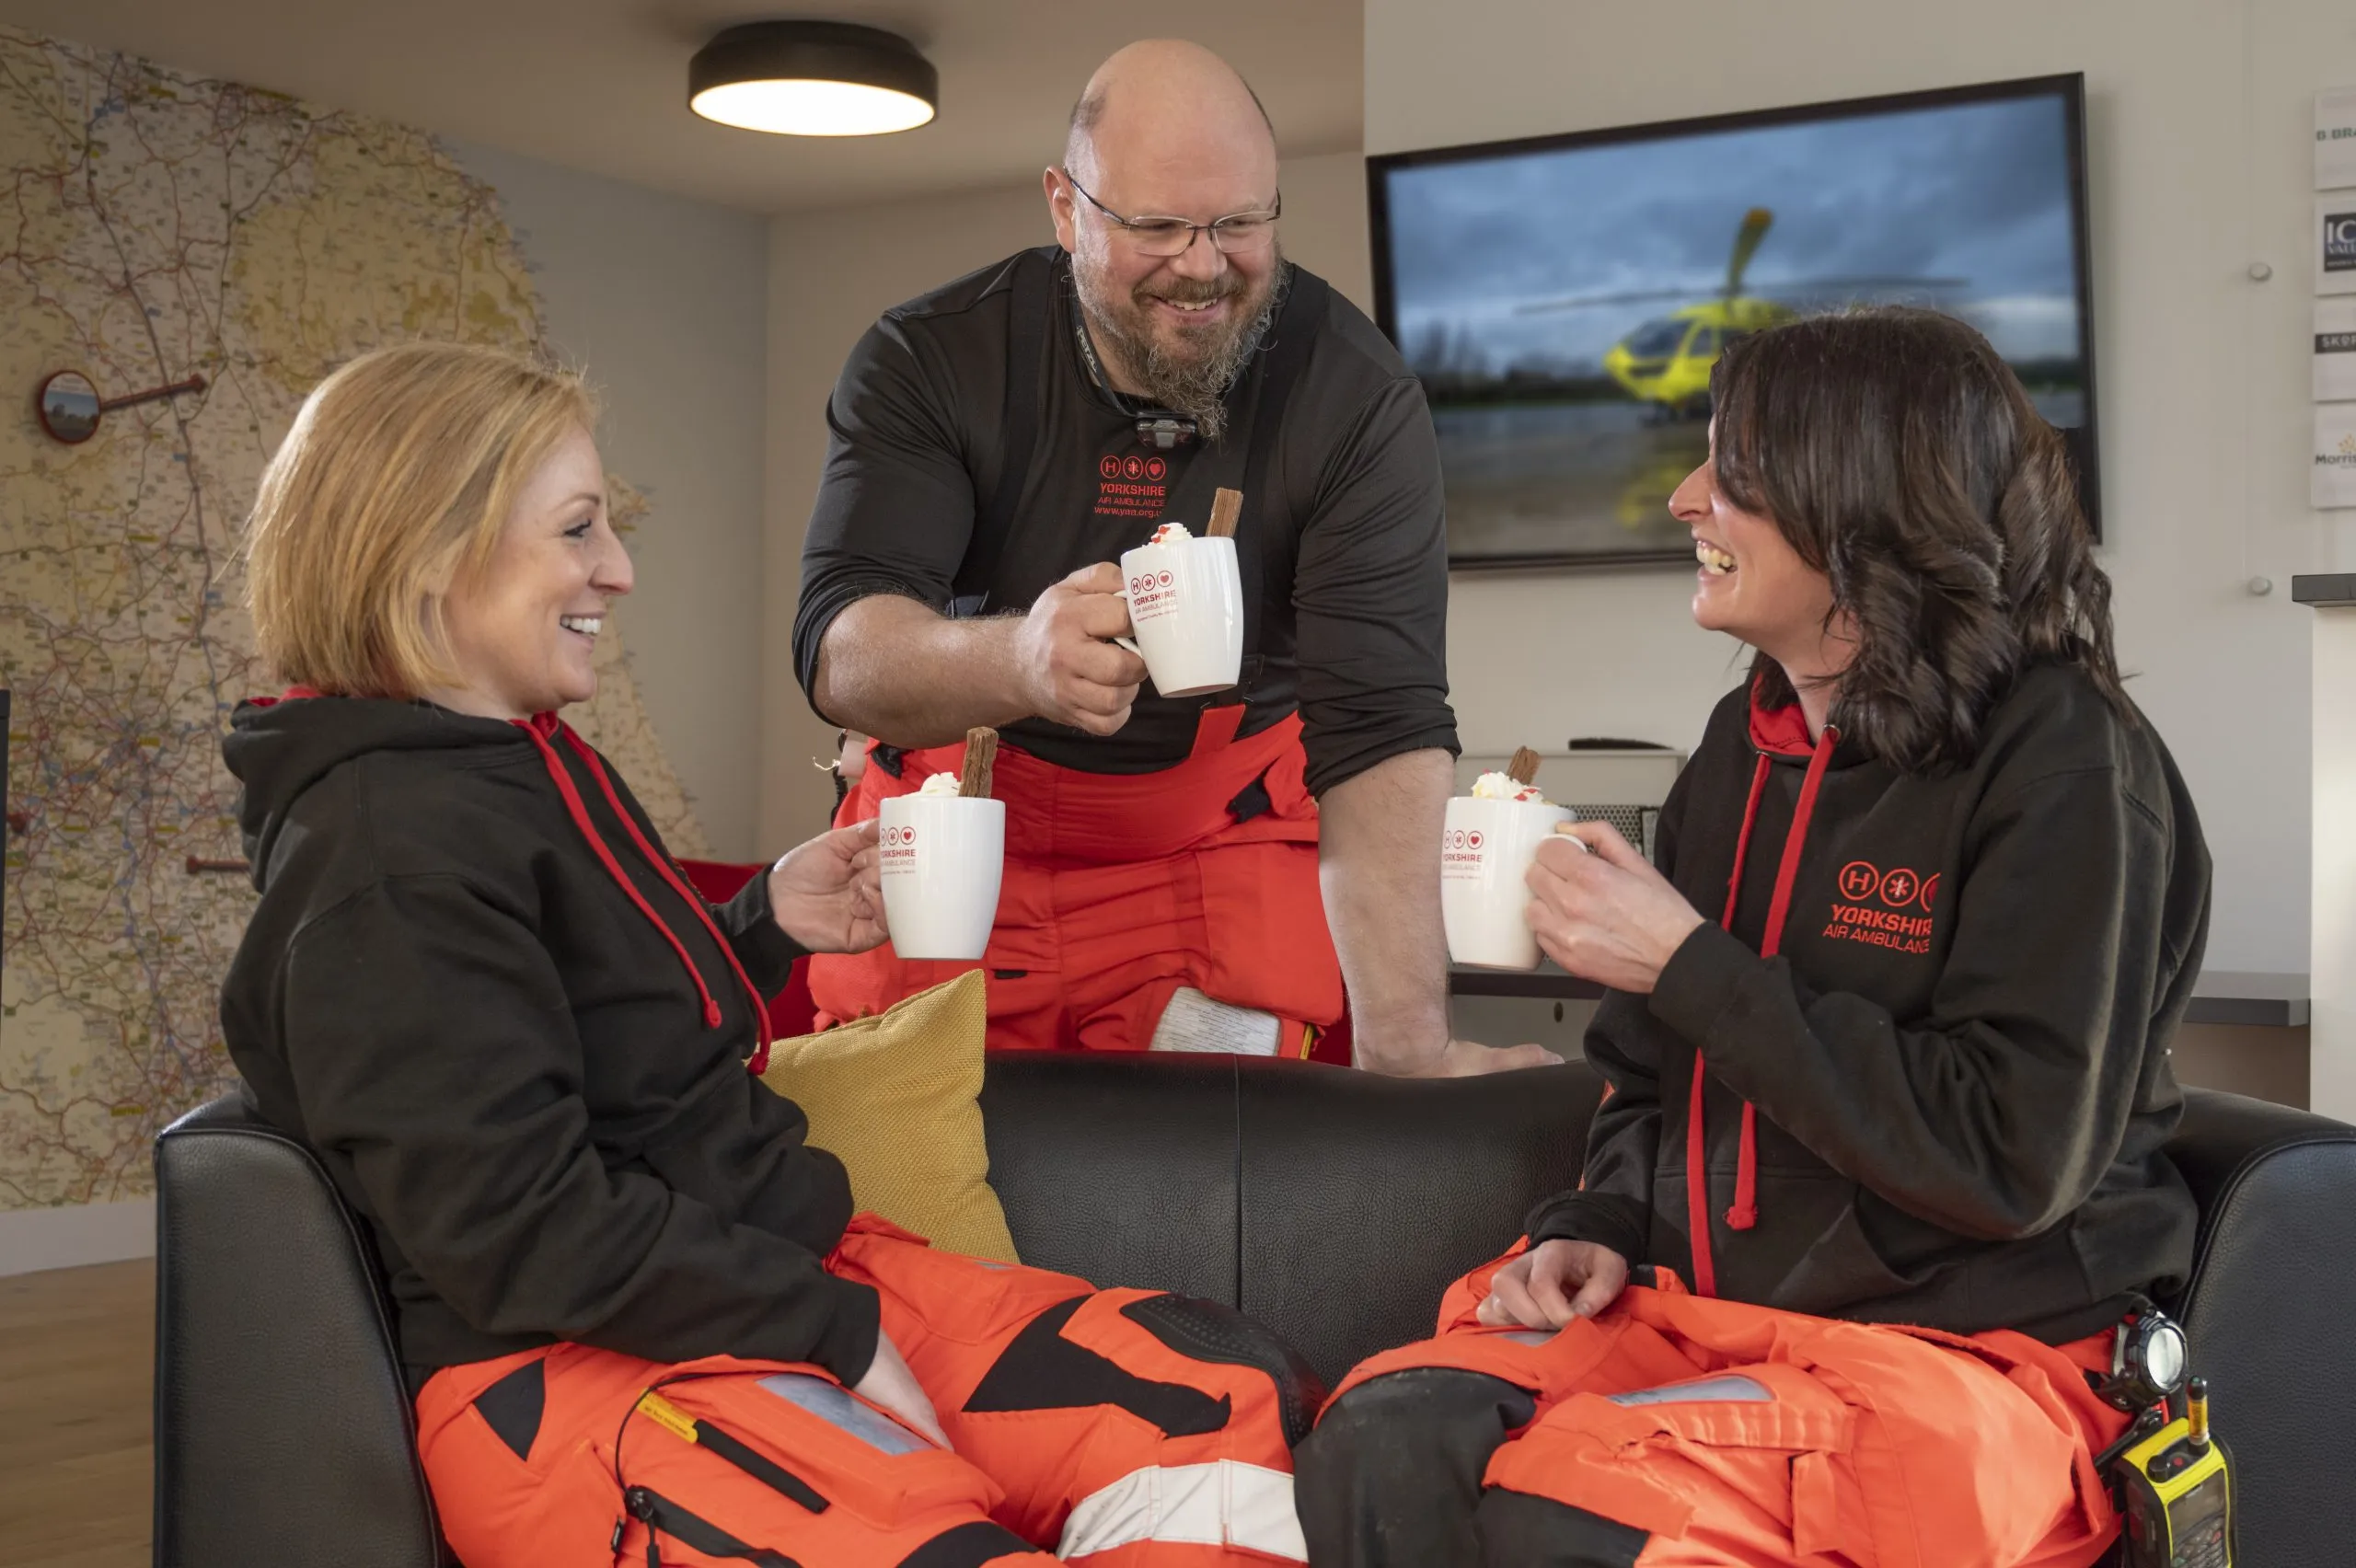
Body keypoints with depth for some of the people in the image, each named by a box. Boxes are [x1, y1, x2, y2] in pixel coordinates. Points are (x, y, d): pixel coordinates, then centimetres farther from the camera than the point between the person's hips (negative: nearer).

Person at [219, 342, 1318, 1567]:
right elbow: (526, 1227, -19)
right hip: (583, 1373, -9)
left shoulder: (532, 768, 17)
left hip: (776, 1268, 10)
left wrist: (767, 927, 9)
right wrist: (838, 1334, -14)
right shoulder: (386, 855, -14)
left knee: (1225, 1387, -5)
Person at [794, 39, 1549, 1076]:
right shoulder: (931, 359, -15)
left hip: (1222, 855, 0)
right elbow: (840, 654, -27)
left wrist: (1403, 1038, -38)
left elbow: (1381, 727, -26)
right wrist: (1017, 661, -50)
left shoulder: (1358, 397, -17)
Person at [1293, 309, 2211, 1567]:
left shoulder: (2063, 763, -10)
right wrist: (1600, 1226, 1)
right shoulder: (1747, 742, 12)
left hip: (1969, 1341, -5)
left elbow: (2009, 1160, -18)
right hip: (1697, 1304, 6)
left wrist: (1692, 966, -16)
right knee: (1382, 1444, -24)